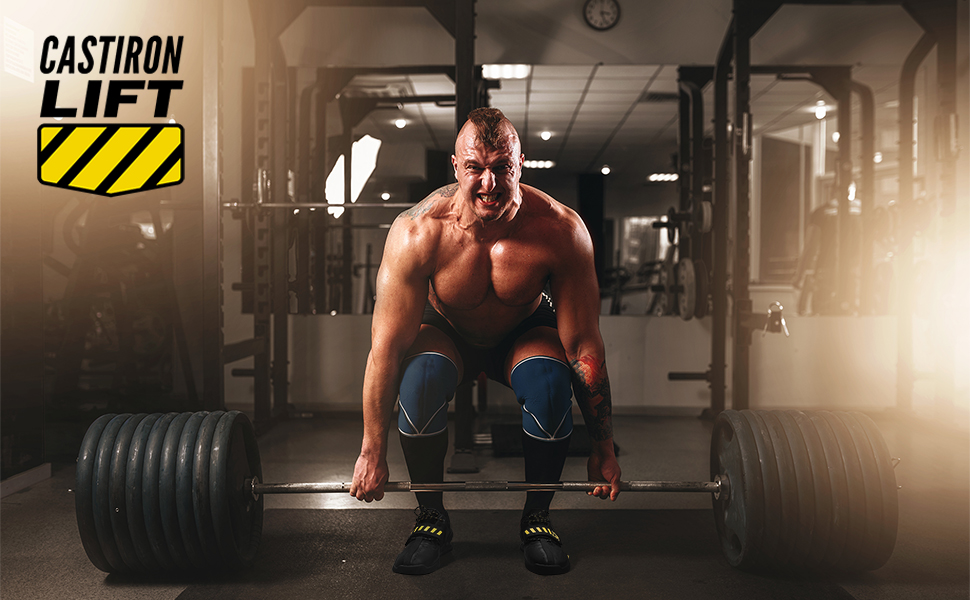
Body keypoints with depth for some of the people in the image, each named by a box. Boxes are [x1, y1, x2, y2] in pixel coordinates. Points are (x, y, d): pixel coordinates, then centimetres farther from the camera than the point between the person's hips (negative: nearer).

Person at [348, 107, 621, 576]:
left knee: (550, 384, -32)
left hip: (526, 330, 1)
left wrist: (602, 448, -16)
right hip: (446, 331, 0)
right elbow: (386, 346, -25)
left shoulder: (561, 231, -30)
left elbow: (584, 345, -21)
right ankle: (431, 519, -6)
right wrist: (372, 452, -20)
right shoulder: (417, 233, -31)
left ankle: (537, 518, -4)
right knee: (419, 380, -33)